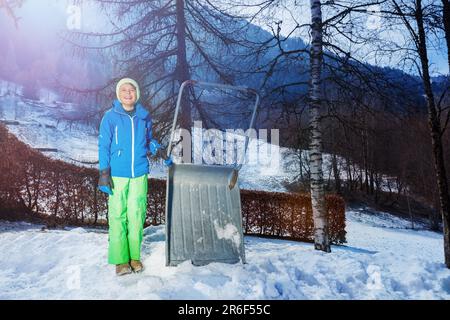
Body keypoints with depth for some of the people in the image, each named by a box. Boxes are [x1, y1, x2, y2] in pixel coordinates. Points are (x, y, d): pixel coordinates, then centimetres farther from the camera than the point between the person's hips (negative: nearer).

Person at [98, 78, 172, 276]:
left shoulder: (144, 116, 9)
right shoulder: (110, 117, 0)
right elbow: (103, 146, 0)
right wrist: (104, 173, -6)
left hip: (139, 175, 3)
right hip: (117, 176, -2)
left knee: (136, 215, 4)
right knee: (117, 216, -1)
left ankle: (135, 256, 16)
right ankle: (120, 259, 9)